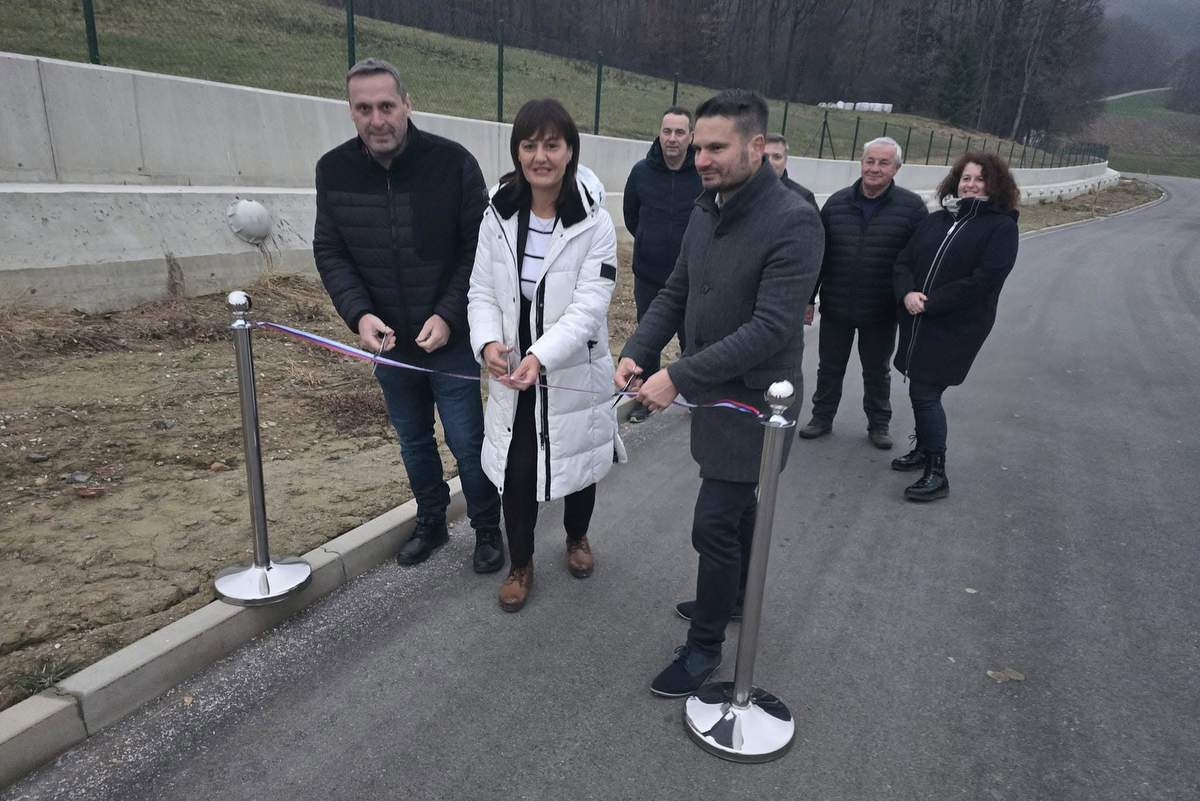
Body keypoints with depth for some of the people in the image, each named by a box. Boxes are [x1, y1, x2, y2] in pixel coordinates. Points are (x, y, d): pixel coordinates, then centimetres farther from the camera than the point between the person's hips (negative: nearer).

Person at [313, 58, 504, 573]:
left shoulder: (453, 162, -14)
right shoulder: (333, 170, -4)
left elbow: (479, 249, -11)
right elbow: (329, 253, 0)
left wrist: (448, 316, -20)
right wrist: (359, 314, -16)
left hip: (450, 337, -3)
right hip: (387, 339, 4)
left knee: (466, 440, 3)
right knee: (412, 440, 18)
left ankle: (487, 528, 26)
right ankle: (431, 523, 39)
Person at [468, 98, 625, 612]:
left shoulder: (594, 223, -14)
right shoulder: (498, 217, -4)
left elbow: (589, 305, -21)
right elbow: (482, 291, -1)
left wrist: (541, 355, -35)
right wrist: (488, 341, -22)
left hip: (574, 373, -2)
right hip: (511, 374, 2)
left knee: (579, 465, 18)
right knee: (516, 472, 9)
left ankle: (577, 538, 48)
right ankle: (520, 565, 33)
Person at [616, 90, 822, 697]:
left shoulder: (793, 223, -22)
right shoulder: (706, 212, 3)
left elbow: (770, 329, -28)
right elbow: (675, 293, 8)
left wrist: (678, 377, -29)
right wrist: (636, 353, -8)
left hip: (753, 397, -8)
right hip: (711, 390, 8)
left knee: (713, 523, -3)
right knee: (734, 504, 23)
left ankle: (704, 645, 17)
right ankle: (734, 598, 45)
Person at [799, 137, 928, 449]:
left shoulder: (911, 206, -7)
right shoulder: (837, 202, 0)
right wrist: (808, 298, 3)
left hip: (881, 312, -1)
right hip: (835, 308, 2)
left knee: (877, 371, 15)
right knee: (829, 368, 14)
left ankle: (879, 424, 31)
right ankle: (822, 418, 30)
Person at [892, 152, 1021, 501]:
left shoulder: (1001, 226, -5)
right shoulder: (936, 220, 12)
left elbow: (984, 280, -15)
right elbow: (904, 261, 8)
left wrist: (930, 303, -17)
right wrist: (907, 293, -14)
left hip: (956, 328, -6)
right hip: (917, 323, 6)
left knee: (925, 392, -9)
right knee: (921, 389, 15)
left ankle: (937, 473, 1)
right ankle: (924, 449, 36)